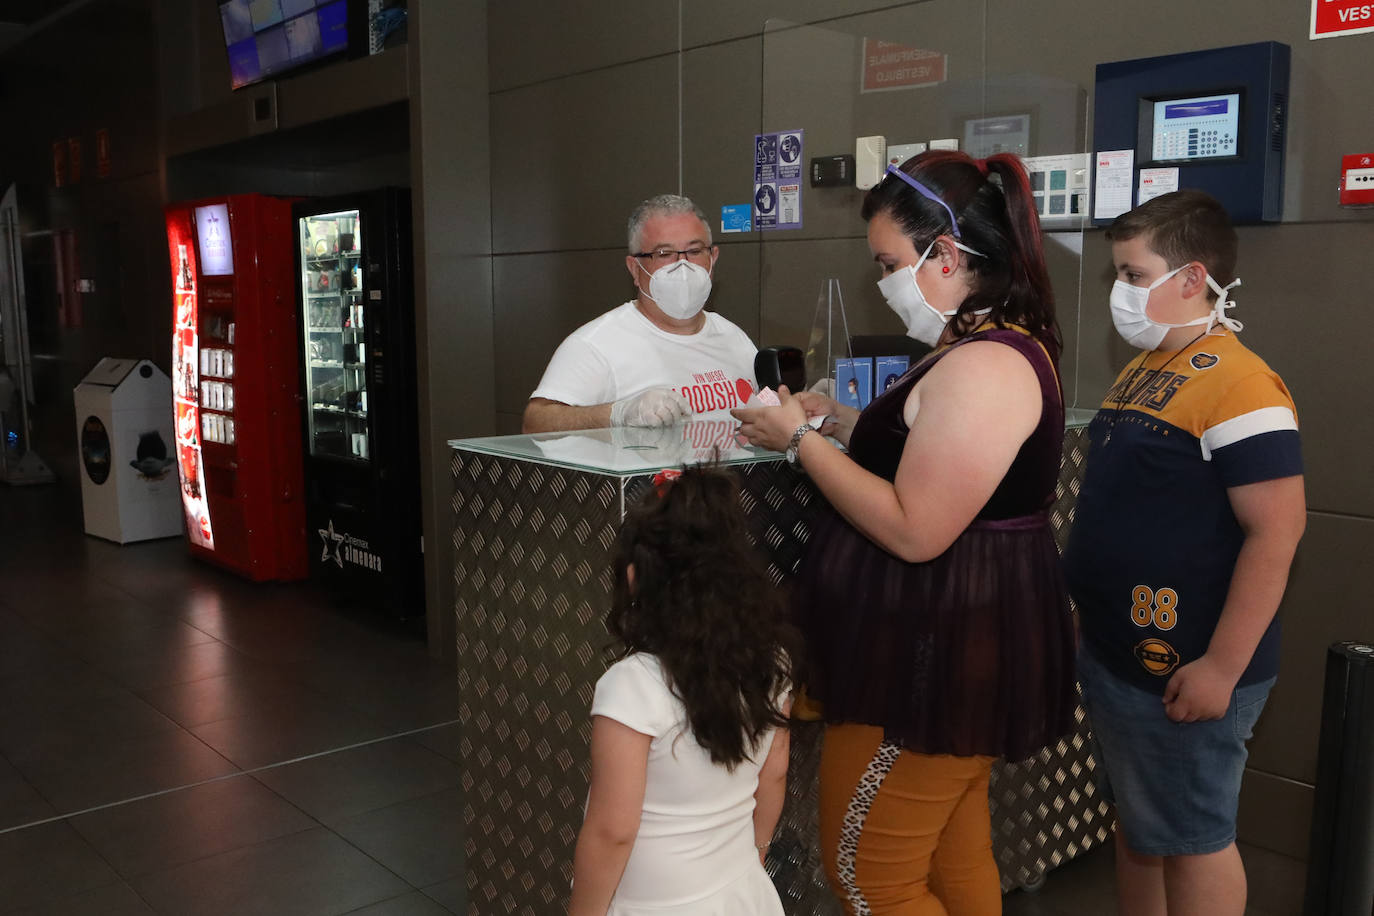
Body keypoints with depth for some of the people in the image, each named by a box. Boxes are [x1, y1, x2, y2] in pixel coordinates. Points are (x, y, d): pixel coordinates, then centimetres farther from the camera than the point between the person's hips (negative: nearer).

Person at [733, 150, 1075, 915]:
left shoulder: (983, 365, -23)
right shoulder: (998, 344, 11)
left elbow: (913, 530, -27)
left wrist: (800, 440, -17)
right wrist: (839, 420, 9)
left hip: (935, 661, -11)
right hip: (958, 647, 11)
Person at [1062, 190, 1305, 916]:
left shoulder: (1237, 386, -19)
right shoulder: (1144, 369, 9)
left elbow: (1275, 533, -23)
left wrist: (1221, 668, -22)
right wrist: (1089, 604, 18)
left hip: (1183, 672, -8)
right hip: (1116, 655, 8)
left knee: (1192, 841, 8)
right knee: (1135, 826, 20)